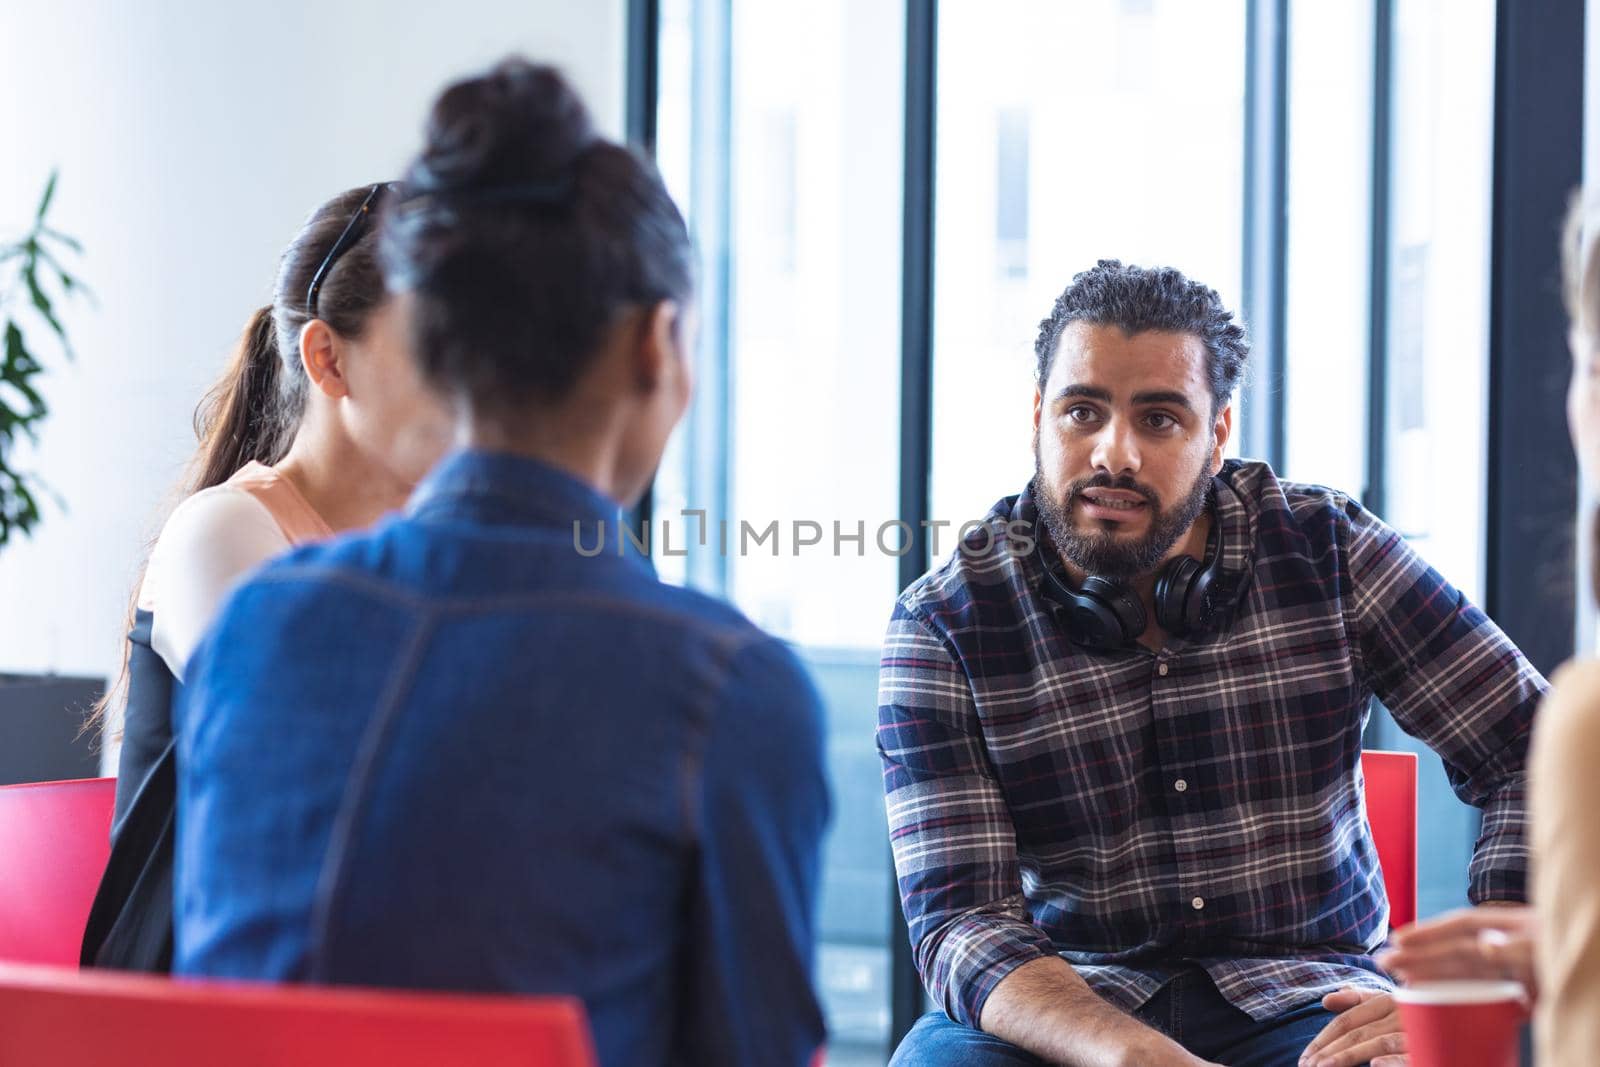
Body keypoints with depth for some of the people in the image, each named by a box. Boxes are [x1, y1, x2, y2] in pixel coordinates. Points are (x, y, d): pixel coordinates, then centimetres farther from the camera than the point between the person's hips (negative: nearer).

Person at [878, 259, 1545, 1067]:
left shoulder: (1327, 552, -3)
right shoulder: (940, 627, -6)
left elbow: (1540, 759, -2)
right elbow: (959, 921, -14)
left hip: (1303, 1001, 1)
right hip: (1073, 1001, -1)